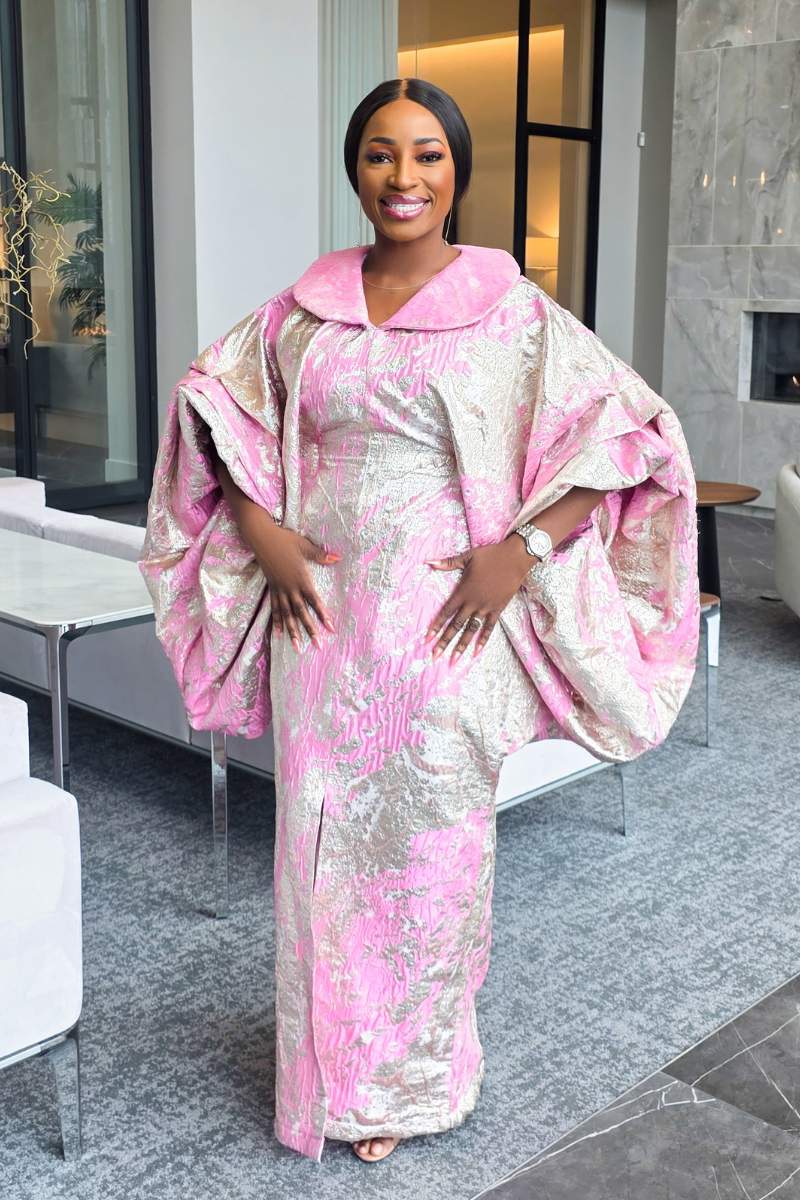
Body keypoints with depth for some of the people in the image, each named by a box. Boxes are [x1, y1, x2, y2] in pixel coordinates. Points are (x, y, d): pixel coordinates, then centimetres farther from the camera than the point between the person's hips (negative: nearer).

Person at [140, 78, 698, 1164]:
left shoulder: (511, 310, -4)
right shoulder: (306, 307, 6)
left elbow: (630, 431, -6)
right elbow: (215, 397, 17)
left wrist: (522, 550, -14)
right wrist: (258, 525, 1)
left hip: (447, 620, -3)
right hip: (321, 614, 3)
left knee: (431, 844, 8)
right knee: (325, 837, 10)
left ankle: (411, 1078, 31)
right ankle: (336, 1075, 32)